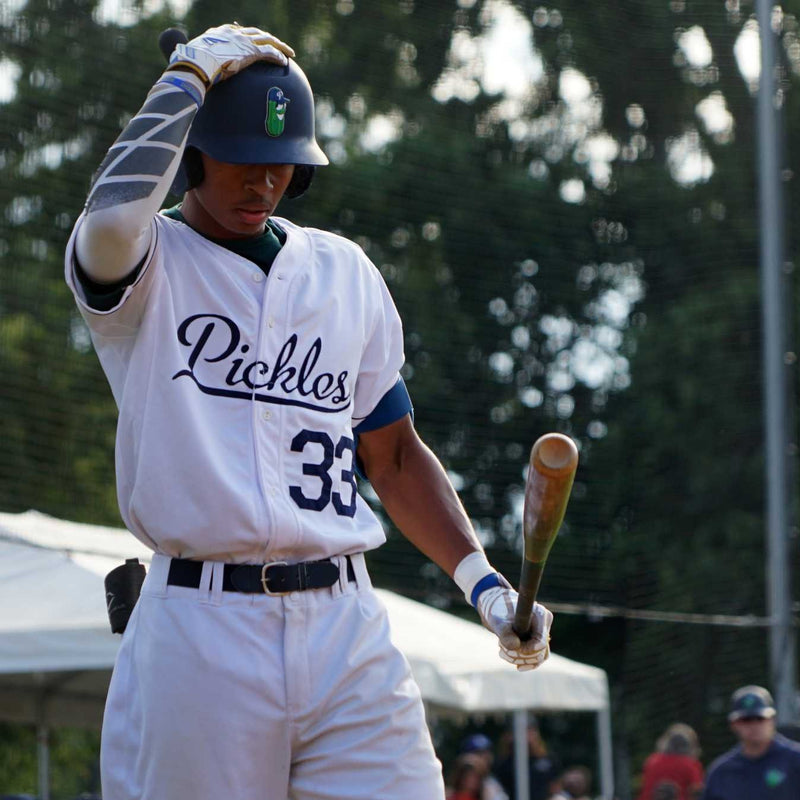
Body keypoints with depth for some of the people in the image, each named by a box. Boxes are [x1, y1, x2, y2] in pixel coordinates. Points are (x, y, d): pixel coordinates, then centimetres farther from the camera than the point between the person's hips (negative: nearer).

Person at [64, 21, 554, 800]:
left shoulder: (346, 272, 18)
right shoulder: (147, 263, 3)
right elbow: (112, 219, -24)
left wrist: (481, 580, 8)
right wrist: (188, 76, -11)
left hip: (346, 628, 4)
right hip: (197, 632, -4)